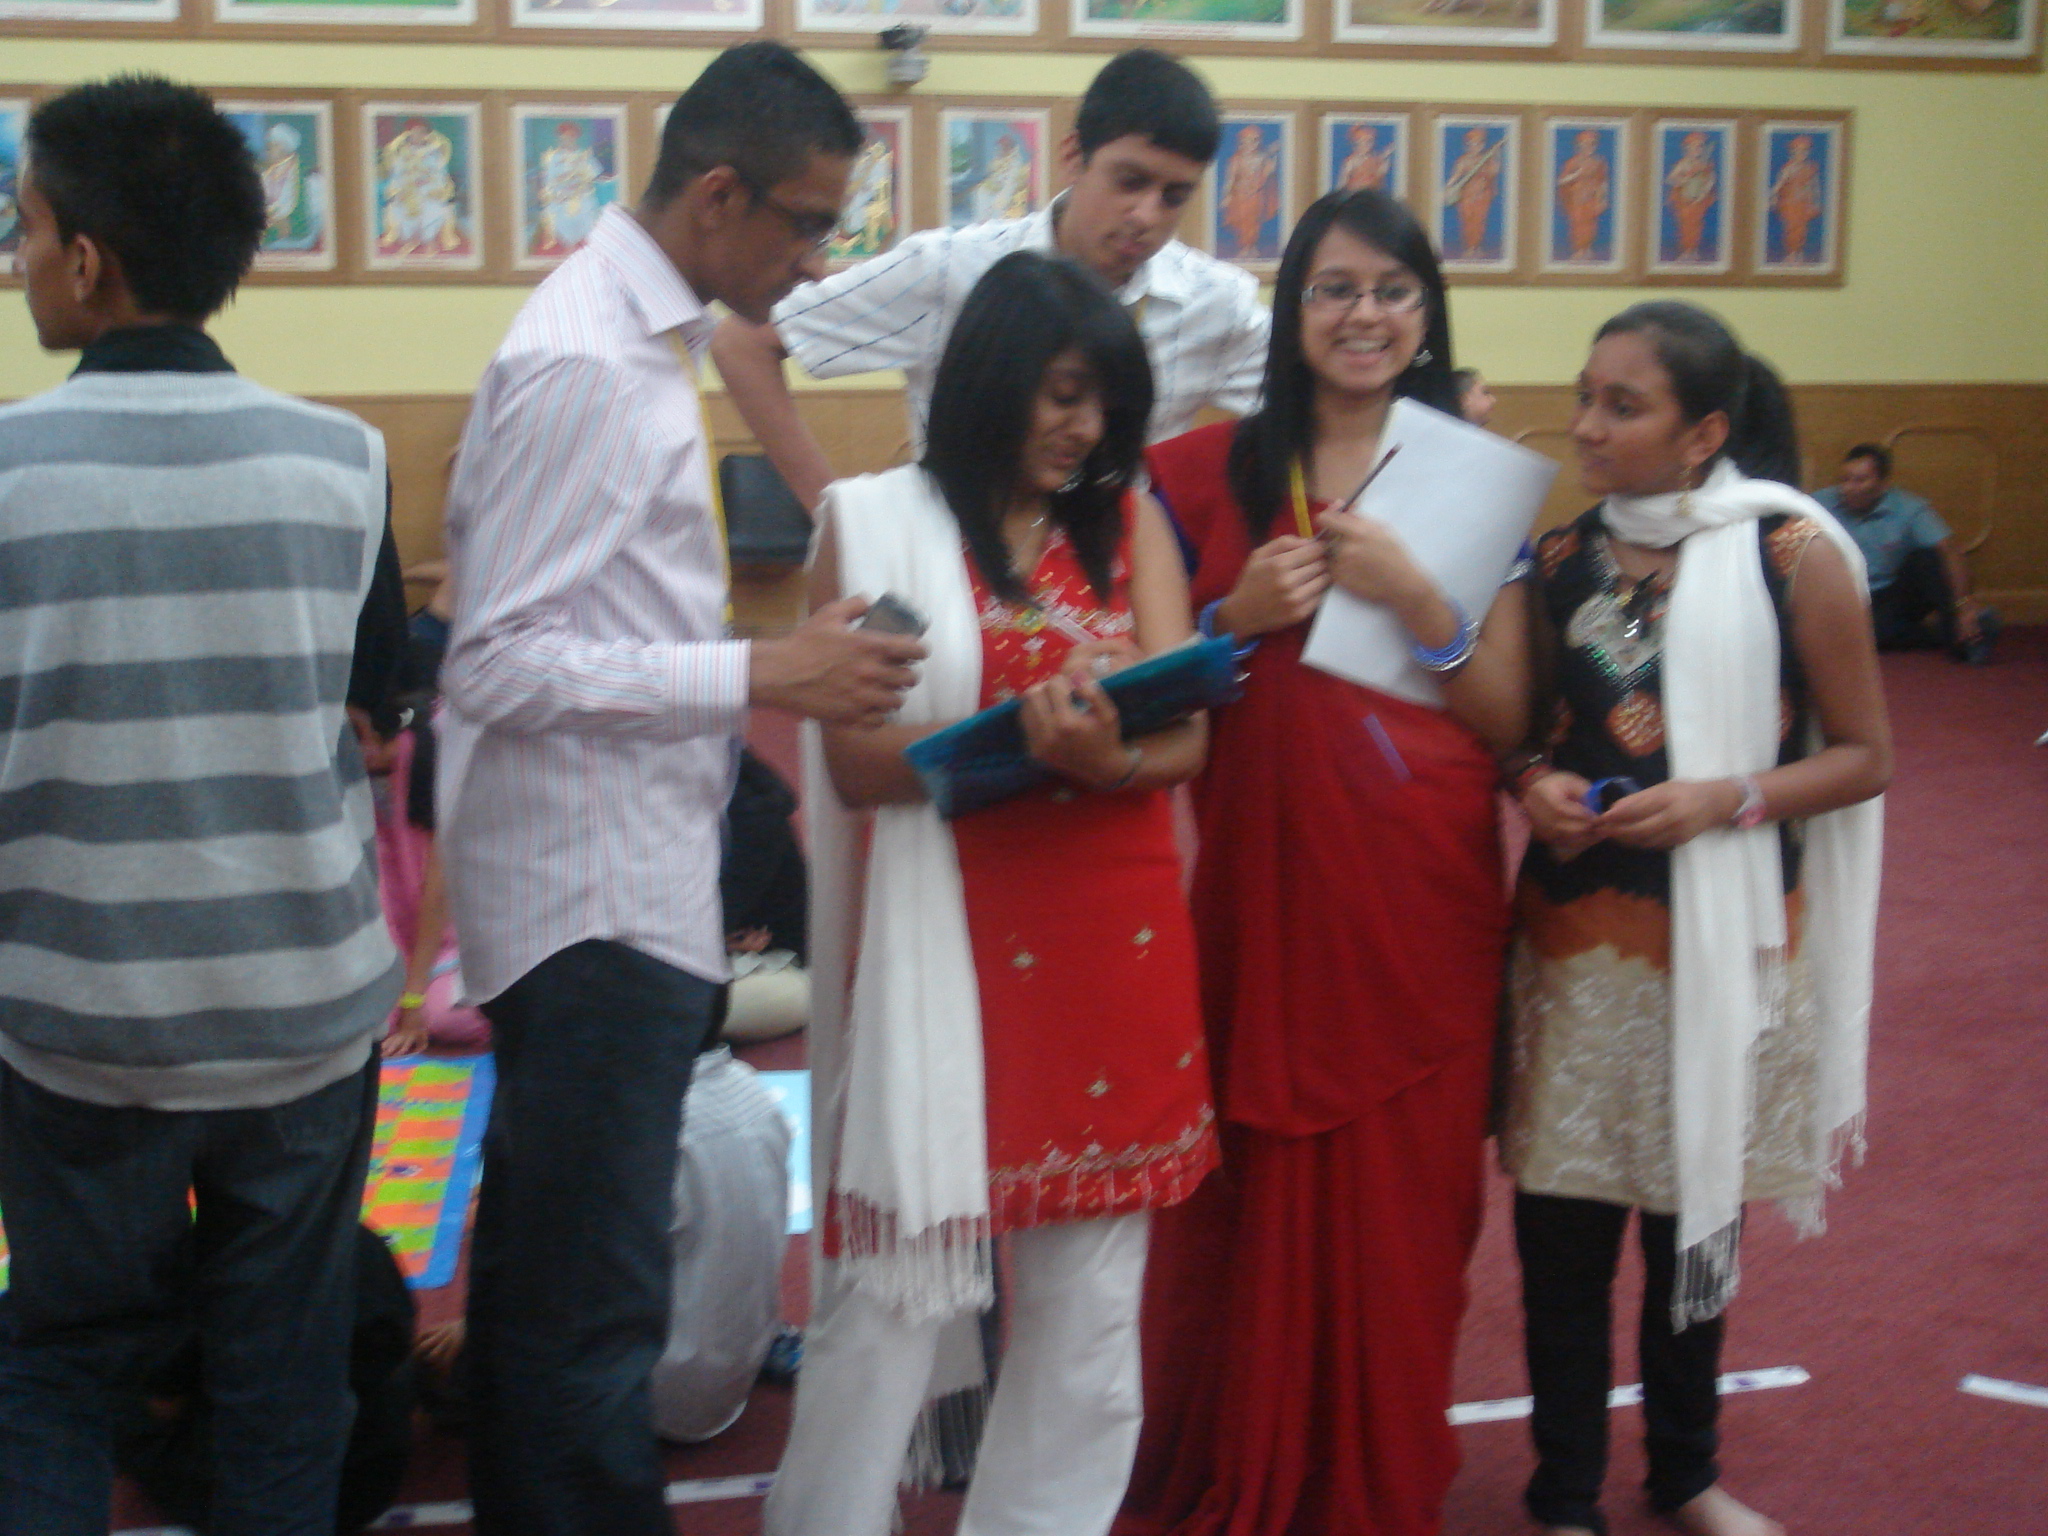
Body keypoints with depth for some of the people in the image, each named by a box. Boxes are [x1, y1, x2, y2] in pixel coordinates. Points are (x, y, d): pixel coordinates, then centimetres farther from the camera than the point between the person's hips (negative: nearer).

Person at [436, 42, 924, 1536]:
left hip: (627, 880, 10)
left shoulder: (642, 333, 10)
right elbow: (500, 660, -21)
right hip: (595, 898, -10)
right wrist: (763, 673, -20)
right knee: (598, 1296, -2)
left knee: (548, 1260, 20)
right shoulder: (585, 365, -18)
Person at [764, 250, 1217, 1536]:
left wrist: (1100, 756, -22)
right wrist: (1022, 737, -25)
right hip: (948, 943, -4)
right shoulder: (880, 525, -1)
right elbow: (857, 760, -9)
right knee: (904, 1283, -2)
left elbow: (1188, 737, 0)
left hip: (1120, 942, 4)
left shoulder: (1131, 521, 9)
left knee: (1093, 1296, 11)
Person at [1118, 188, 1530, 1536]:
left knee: (1401, 1202, 5)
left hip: (1424, 902, 0)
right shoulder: (1213, 475, 5)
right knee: (1251, 1198, 3)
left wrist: (1420, 602, -13)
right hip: (1263, 881, 0)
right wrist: (1238, 616, -10)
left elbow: (1507, 721, 2)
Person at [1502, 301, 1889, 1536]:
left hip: (1726, 936, -2)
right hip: (1578, 928, 2)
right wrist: (1534, 785, -9)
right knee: (1563, 1223, 3)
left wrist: (1728, 799, -19)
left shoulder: (1794, 552, -7)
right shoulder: (1564, 557, 2)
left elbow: (1864, 755, -4)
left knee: (1698, 1217, 12)